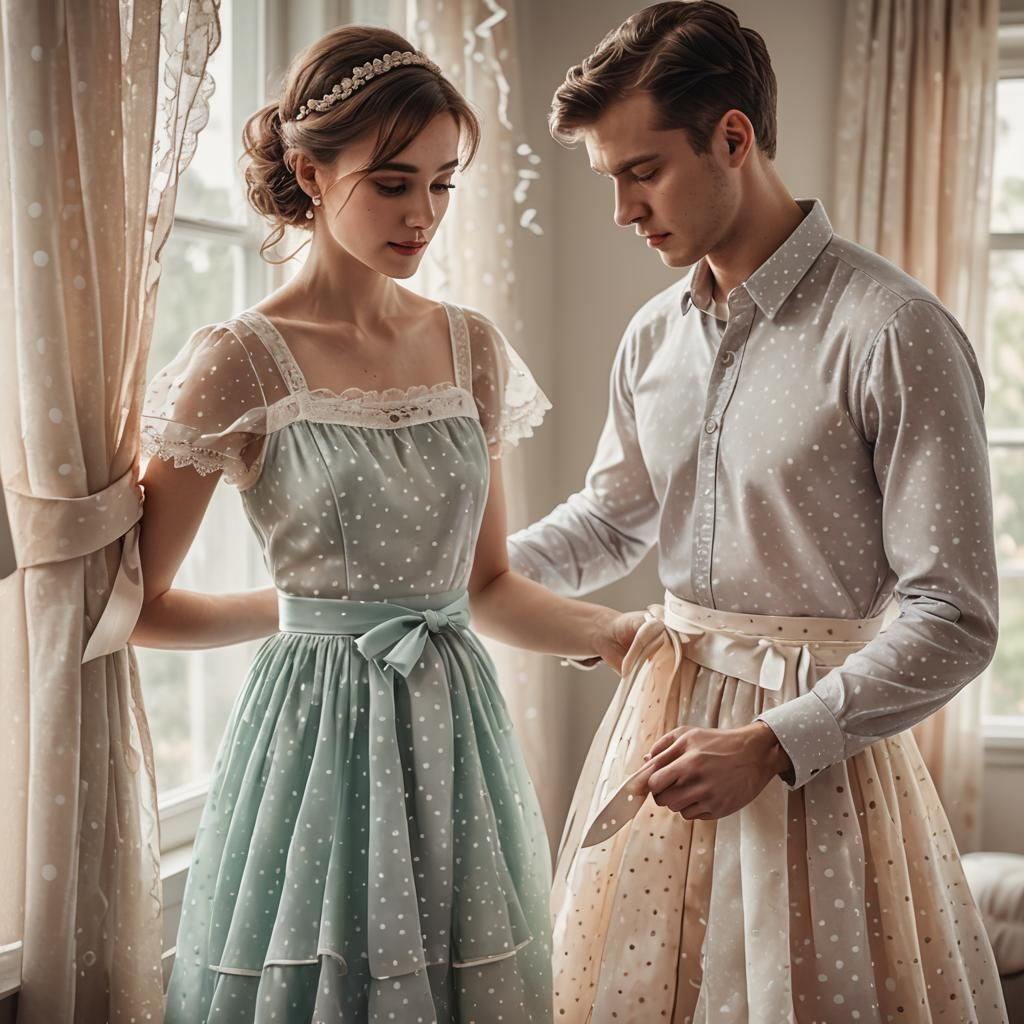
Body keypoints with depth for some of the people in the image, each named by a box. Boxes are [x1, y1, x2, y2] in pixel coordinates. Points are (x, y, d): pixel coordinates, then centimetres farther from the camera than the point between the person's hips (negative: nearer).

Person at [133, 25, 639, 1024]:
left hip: (456, 734, 5)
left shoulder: (472, 348, 7)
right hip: (317, 739, -4)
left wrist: (615, 630, -3)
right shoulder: (241, 361, -8)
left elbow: (485, 583, 11)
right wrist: (307, 599, 3)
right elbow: (134, 607, -4)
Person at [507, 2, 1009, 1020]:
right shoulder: (653, 336, 5)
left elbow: (953, 621, -16)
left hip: (813, 736, -6)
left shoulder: (891, 331, -16)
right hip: (666, 708, 6)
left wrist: (773, 745, -20)